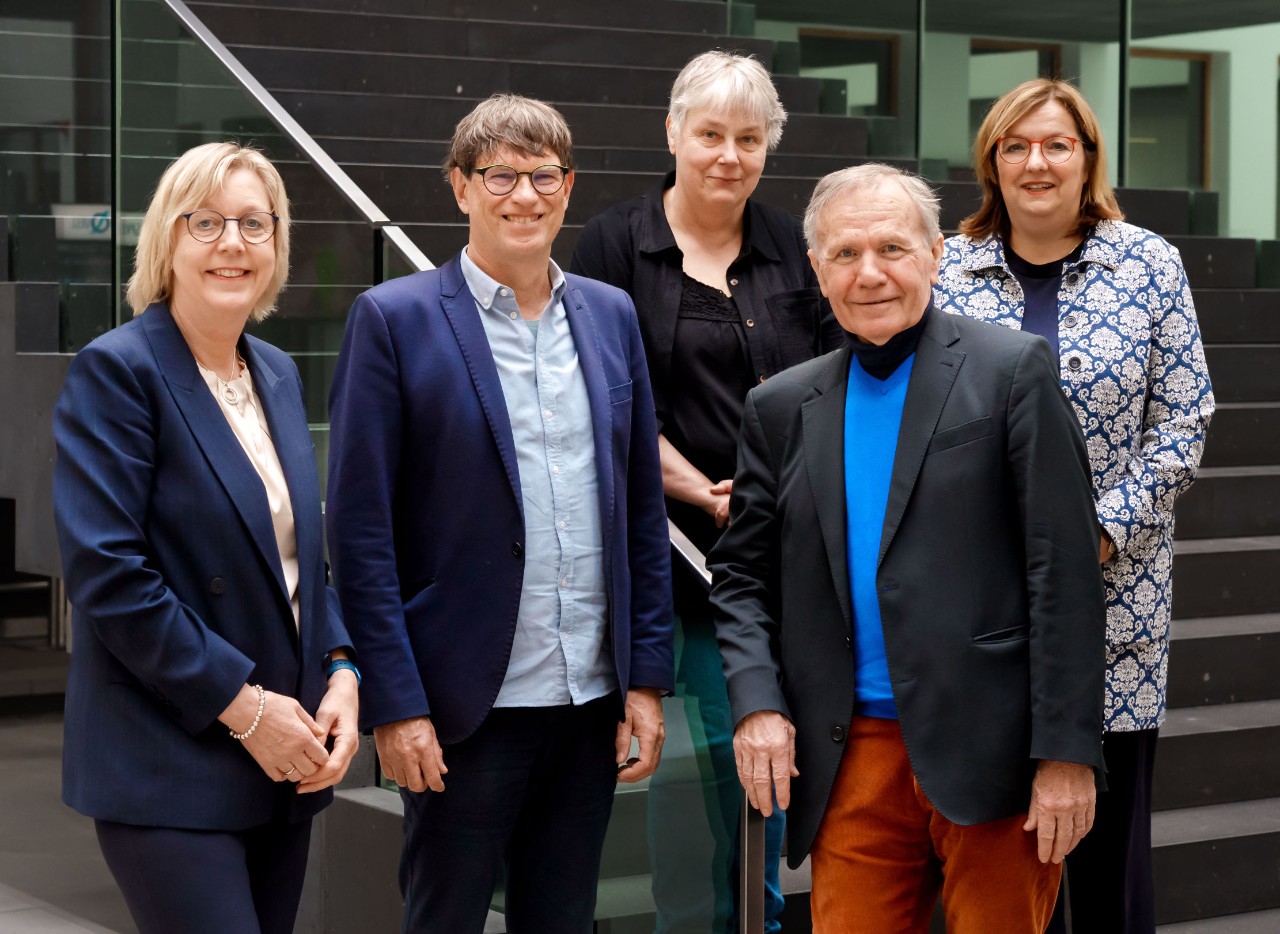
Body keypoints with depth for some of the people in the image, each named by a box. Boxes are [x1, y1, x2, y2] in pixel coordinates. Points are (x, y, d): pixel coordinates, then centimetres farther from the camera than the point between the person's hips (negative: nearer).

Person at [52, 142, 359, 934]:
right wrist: (242, 705, -16)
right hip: (172, 771, -7)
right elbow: (109, 575, -16)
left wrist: (341, 673, 1)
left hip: (285, 766, 7)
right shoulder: (118, 370, -9)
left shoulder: (278, 373, 13)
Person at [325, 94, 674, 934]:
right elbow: (361, 528, -8)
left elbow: (644, 511, 11)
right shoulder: (396, 319, -5)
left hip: (592, 701, 4)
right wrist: (395, 704, -12)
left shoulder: (612, 315, 9)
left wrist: (647, 677, 6)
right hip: (469, 702, -4)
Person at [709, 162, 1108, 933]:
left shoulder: (1013, 370, -1)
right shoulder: (782, 408, 13)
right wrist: (757, 702, -3)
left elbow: (1064, 570, -6)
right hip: (852, 758, 4)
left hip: (991, 752, -3)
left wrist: (1067, 753, -11)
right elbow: (743, 573, 15)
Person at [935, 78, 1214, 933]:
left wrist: (1100, 531, -10)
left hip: (1113, 592, -1)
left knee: (1110, 825, 4)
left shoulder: (1150, 267, 1)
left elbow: (1182, 429, 0)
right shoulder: (949, 272, 4)